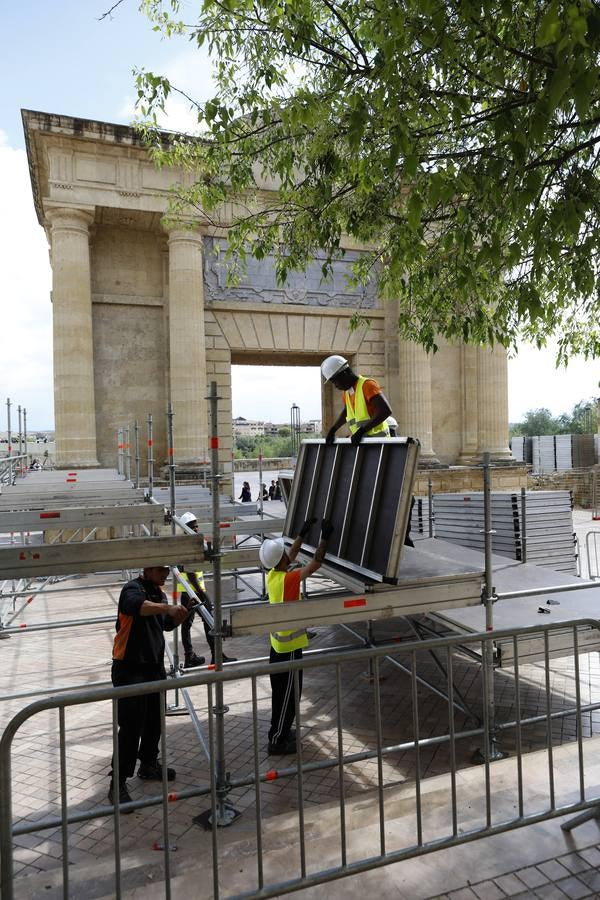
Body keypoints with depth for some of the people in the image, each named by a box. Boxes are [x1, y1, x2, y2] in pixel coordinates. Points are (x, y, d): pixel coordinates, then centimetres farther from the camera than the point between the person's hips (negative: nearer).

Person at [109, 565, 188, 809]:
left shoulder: (159, 594, 11)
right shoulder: (133, 589, -15)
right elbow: (138, 606, -38)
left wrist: (179, 616, 0)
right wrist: (167, 607, -51)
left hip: (155, 666, 8)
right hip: (130, 669, -8)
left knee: (154, 720, 18)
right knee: (131, 726, -6)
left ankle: (148, 764, 37)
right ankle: (118, 783, 5)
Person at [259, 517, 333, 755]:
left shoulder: (272, 575, -1)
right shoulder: (287, 579, -25)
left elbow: (292, 556, 13)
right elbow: (315, 563, -22)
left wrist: (303, 532, 13)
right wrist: (324, 537, -15)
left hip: (277, 642, 8)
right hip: (289, 646, -8)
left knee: (281, 691, 20)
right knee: (288, 694, 4)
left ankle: (281, 731, 33)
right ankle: (277, 740, 12)